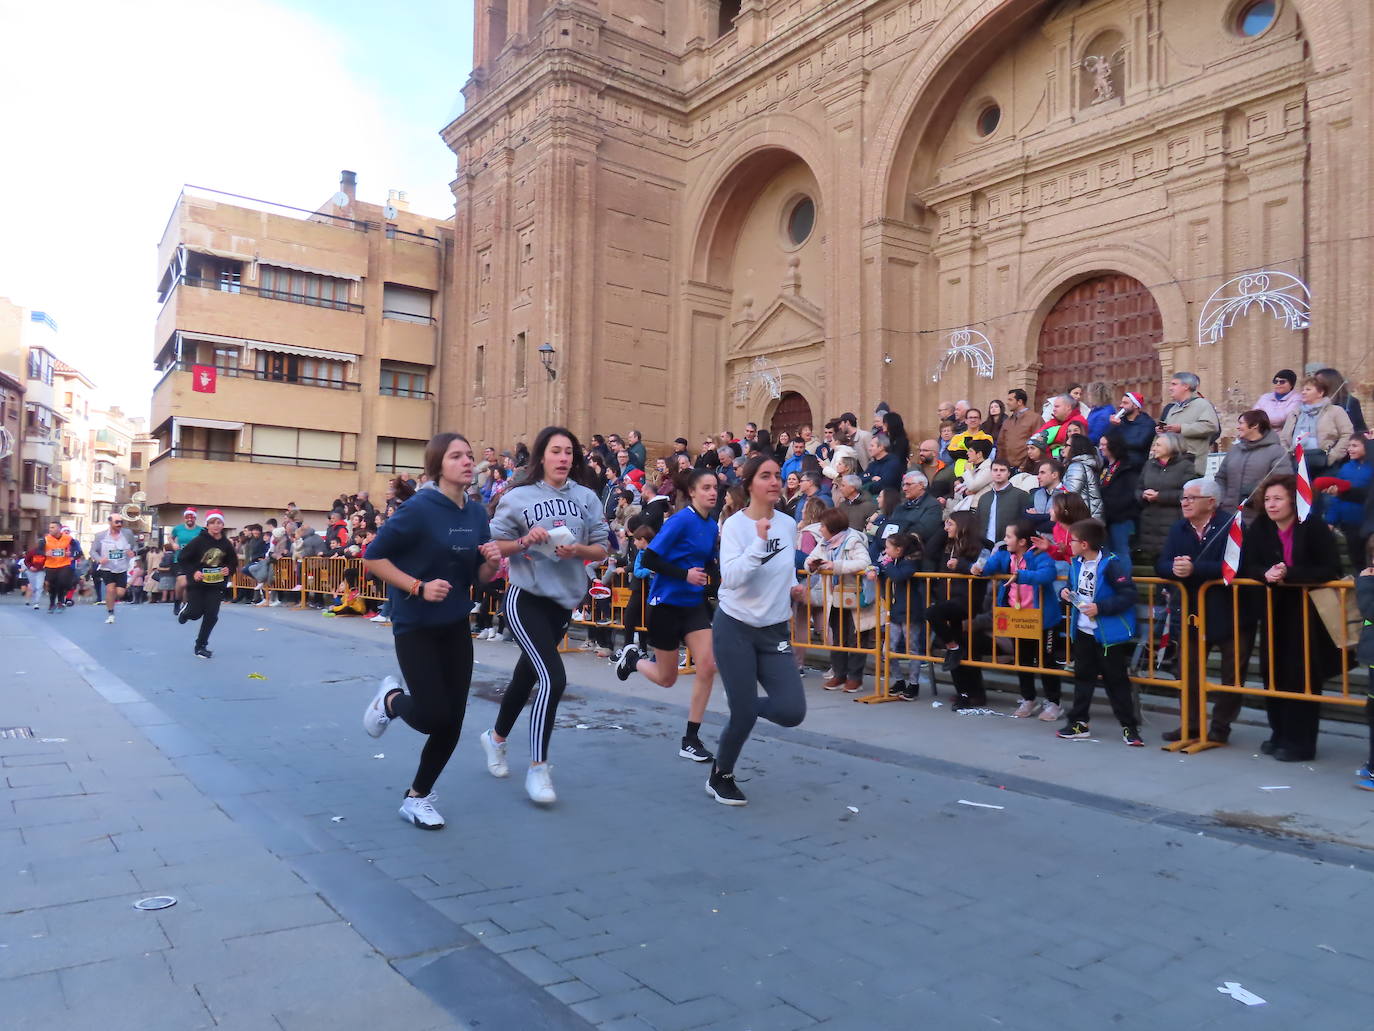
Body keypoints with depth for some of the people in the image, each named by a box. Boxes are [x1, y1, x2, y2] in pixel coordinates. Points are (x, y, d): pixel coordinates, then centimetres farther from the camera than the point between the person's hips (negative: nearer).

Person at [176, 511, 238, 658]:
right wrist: (193, 572, -20)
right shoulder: (199, 541, -13)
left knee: (212, 615, -3)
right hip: (197, 583, -2)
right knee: (195, 613, -1)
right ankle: (185, 608, 39)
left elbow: (233, 562, 11)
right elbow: (182, 558, -8)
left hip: (216, 585, 2)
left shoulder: (226, 544, -3)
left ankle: (201, 645, 13)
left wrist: (229, 570, -10)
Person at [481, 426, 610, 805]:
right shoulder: (518, 497, -7)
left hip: (564, 600, 5)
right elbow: (493, 546, -3)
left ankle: (496, 737, 46)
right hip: (526, 599, -5)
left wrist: (576, 550, -15)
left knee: (528, 674, 21)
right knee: (553, 678, -16)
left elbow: (601, 549, 4)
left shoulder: (587, 498, 1)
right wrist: (525, 541, -19)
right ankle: (537, 769, -2)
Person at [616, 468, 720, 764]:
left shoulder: (712, 526, 4)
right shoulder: (681, 520, -16)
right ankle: (633, 657, 39)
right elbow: (650, 559, -18)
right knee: (666, 679, 6)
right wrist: (685, 574, -25)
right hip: (666, 603, -6)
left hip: (694, 604, 6)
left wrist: (714, 567, -6)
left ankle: (691, 740, 3)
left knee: (707, 667, -9)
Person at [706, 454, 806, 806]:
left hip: (774, 630, 5)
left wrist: (794, 585, 5)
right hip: (735, 628, -5)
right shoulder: (735, 525, -13)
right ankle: (720, 777, 25)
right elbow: (730, 578, -27)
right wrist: (759, 541, -33)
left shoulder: (789, 524, 3)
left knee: (792, 711, -8)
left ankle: (746, 705, 25)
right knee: (744, 716, -3)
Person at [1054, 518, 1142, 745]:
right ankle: (1079, 722, 25)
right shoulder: (1076, 564, 4)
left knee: (1116, 680, 1)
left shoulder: (1111, 564, -20)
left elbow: (1129, 594, -22)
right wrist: (1066, 592, -2)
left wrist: (1100, 607, -25)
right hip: (1083, 631, 8)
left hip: (1109, 633, -7)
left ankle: (1129, 727, 13)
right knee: (1082, 676, 15)